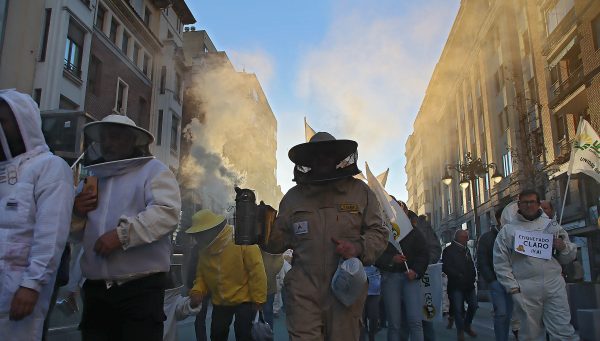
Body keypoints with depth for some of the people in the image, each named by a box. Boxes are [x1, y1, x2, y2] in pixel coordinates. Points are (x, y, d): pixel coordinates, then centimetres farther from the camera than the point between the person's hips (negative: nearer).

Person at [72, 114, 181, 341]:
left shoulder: (153, 170, 1)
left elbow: (167, 212, -17)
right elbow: (75, 232, 25)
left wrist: (122, 234, -22)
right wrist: (77, 213, 3)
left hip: (141, 287, -6)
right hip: (96, 288, 6)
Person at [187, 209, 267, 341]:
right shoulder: (203, 249, -2)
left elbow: (256, 271, -21)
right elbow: (201, 275, 8)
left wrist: (258, 299, -19)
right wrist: (197, 290, -14)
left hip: (244, 300, -6)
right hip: (220, 302, 6)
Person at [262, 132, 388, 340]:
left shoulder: (359, 191, 5)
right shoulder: (294, 196, 8)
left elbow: (378, 233, 4)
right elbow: (279, 240, 10)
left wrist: (358, 247, -15)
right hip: (303, 293, 0)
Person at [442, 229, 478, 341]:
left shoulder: (466, 249, 16)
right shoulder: (449, 250, -8)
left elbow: (471, 265, 21)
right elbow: (446, 268, -15)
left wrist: (473, 276, 4)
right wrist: (459, 276, -16)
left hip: (469, 284, 7)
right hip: (456, 285, -7)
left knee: (473, 305, 6)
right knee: (458, 309, -5)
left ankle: (467, 325, 28)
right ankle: (460, 331, 11)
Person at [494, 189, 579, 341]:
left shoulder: (551, 225, 12)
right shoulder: (507, 230, 4)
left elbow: (567, 257, 16)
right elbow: (501, 263, 2)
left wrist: (563, 247, -6)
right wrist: (513, 287, -6)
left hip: (555, 286, 2)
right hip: (525, 290, -1)